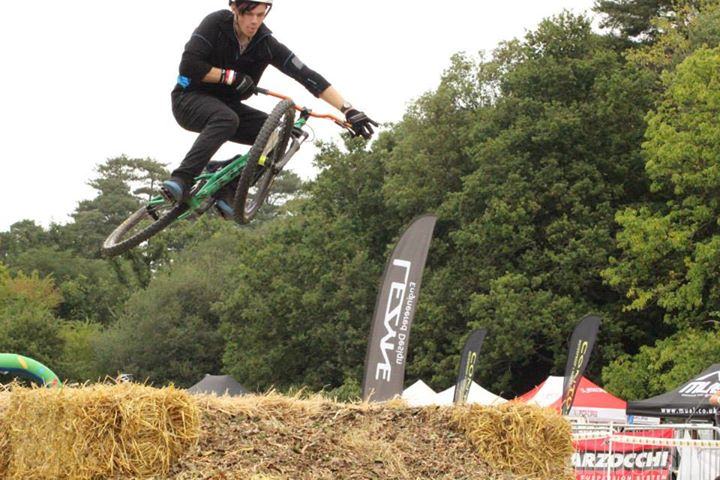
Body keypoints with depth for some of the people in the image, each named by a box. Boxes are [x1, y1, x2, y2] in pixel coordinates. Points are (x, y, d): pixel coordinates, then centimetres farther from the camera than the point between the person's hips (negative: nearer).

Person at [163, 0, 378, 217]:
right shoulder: (216, 24, -17)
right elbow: (189, 66, -25)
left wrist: (349, 110, -24)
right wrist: (232, 77, -21)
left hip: (227, 105, 5)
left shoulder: (266, 44, -9)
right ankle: (181, 180, -39)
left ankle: (227, 190, -14)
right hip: (190, 99, -5)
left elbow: (307, 76, -15)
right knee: (226, 118, -37)